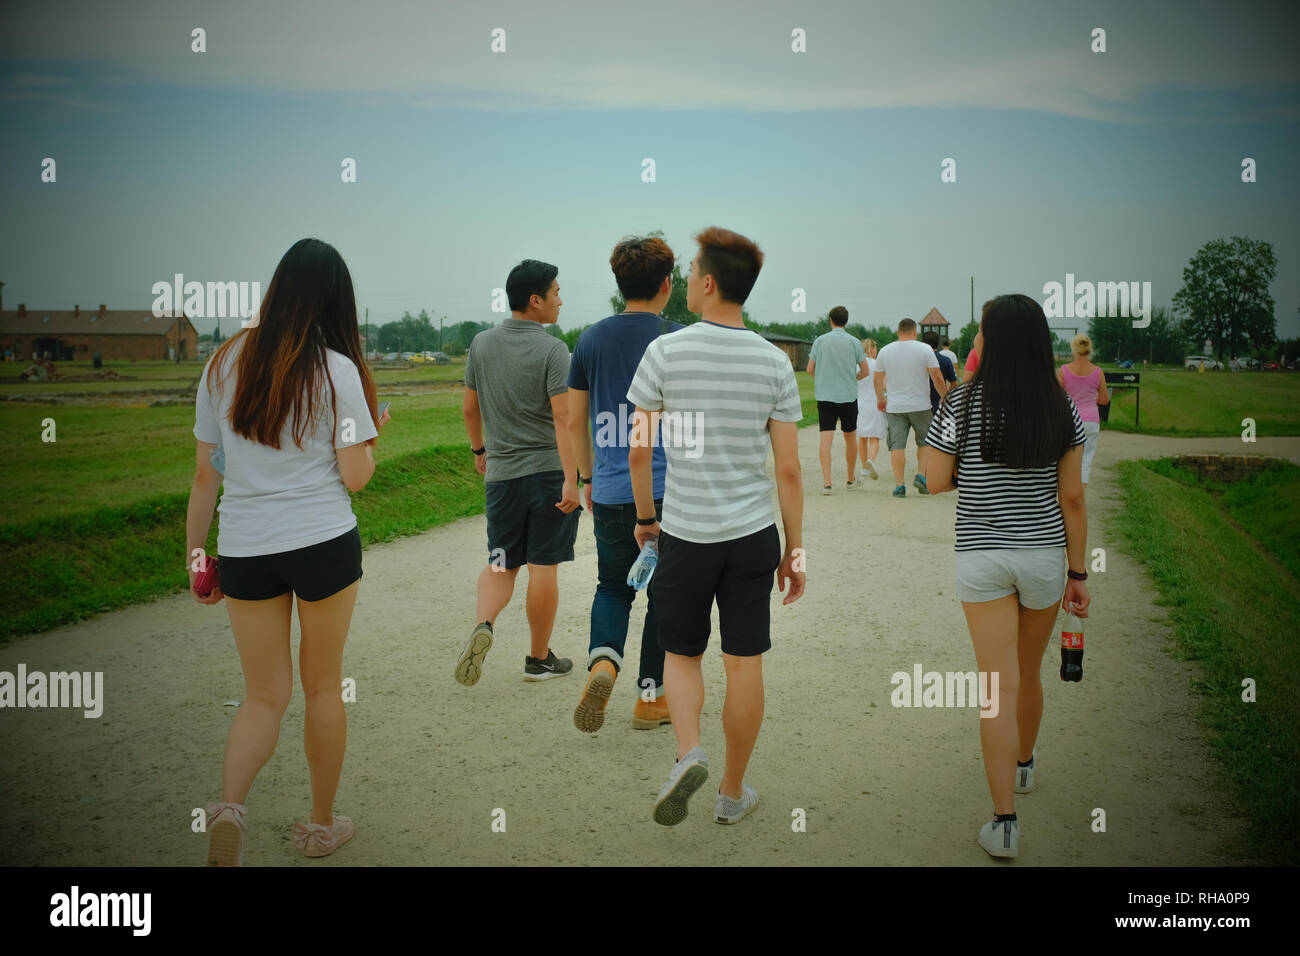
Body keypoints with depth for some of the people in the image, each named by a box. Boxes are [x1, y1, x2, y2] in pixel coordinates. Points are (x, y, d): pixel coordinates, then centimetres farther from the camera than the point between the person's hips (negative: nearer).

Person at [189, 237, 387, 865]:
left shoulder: (224, 362, 2)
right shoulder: (336, 369, -7)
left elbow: (205, 474, 4)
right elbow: (355, 476, -9)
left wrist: (195, 556, 11)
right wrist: (373, 431, 10)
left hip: (244, 550, 3)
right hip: (324, 546, -2)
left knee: (264, 695, 12)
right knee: (323, 685, 15)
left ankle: (229, 806, -13)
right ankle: (321, 825, 27)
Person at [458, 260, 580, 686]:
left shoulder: (482, 343, 5)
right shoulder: (552, 350, -10)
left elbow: (469, 407, 13)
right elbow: (563, 417, -18)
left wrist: (479, 449, 28)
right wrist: (570, 479, -21)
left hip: (501, 473, 4)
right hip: (548, 472, -4)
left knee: (501, 564, 14)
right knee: (543, 568, 6)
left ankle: (483, 624, -13)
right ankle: (539, 659, 17)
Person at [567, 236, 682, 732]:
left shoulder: (591, 340, 4)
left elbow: (574, 421, 8)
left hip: (610, 492, 3)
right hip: (668, 490, -3)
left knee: (613, 586, 20)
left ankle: (603, 660, -6)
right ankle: (651, 697, 19)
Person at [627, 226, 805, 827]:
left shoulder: (666, 351, -7)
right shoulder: (774, 363, -2)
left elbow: (638, 449, -6)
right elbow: (788, 469, -2)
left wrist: (644, 517, 10)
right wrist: (794, 550, 7)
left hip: (685, 534, -1)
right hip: (753, 534, 1)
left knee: (681, 653, 18)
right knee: (744, 665, 10)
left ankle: (688, 752, -4)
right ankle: (733, 793, 22)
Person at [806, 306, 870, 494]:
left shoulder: (820, 341, 0)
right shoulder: (854, 342, 0)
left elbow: (810, 369, 2)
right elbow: (865, 371, 3)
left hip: (824, 395, 0)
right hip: (848, 395, 0)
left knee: (826, 439, -4)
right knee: (850, 437, 15)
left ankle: (827, 482, -15)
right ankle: (851, 480, 26)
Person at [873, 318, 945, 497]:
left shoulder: (885, 351, 4)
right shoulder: (925, 349, -4)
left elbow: (877, 378, 11)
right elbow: (937, 377, -6)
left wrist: (880, 398, 25)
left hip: (894, 407, 2)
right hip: (920, 406, -1)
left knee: (897, 446, 1)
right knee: (924, 442, 16)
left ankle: (899, 485, -2)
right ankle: (921, 475, 4)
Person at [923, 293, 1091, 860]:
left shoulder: (963, 403, -10)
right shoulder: (1061, 409, -3)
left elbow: (935, 482, -4)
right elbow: (1072, 499, -1)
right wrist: (1078, 573, 5)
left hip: (981, 556, -3)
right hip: (1044, 555, 3)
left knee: (999, 686, 0)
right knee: (1029, 674, 23)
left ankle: (1004, 822, -1)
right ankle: (1024, 764, 47)